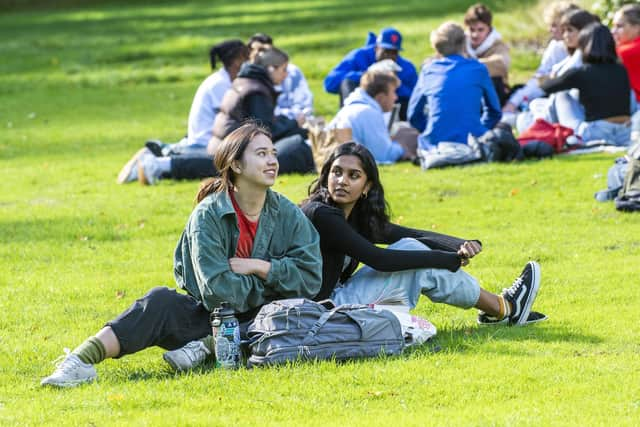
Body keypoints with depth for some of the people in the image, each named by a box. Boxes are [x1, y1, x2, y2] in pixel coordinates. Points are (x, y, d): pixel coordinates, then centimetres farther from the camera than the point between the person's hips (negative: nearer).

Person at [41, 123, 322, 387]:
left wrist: (259, 267, -14)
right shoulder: (208, 215, -9)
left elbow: (310, 277, -7)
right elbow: (217, 290, -19)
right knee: (160, 302, -30)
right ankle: (82, 362, -43)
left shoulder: (288, 215, 1)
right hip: (209, 317, -2)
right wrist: (267, 287, -9)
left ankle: (206, 349, -36)